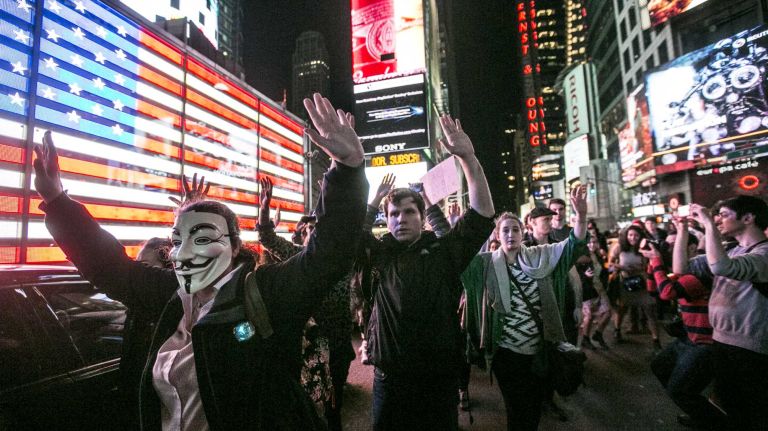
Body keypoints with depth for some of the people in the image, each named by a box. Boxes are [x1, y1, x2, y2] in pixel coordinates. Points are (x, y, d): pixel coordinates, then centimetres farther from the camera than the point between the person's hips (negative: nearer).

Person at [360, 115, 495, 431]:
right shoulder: (378, 254, -1)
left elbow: (482, 213, -10)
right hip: (390, 380, 1)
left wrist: (467, 157, -20)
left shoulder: (445, 251, -2)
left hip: (440, 379, 0)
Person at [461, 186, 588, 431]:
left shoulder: (539, 257, 0)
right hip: (506, 351, -2)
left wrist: (581, 215, -26)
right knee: (517, 410, 13)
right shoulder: (486, 263, -6)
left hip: (539, 349, 3)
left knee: (535, 406, 21)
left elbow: (573, 243, -7)